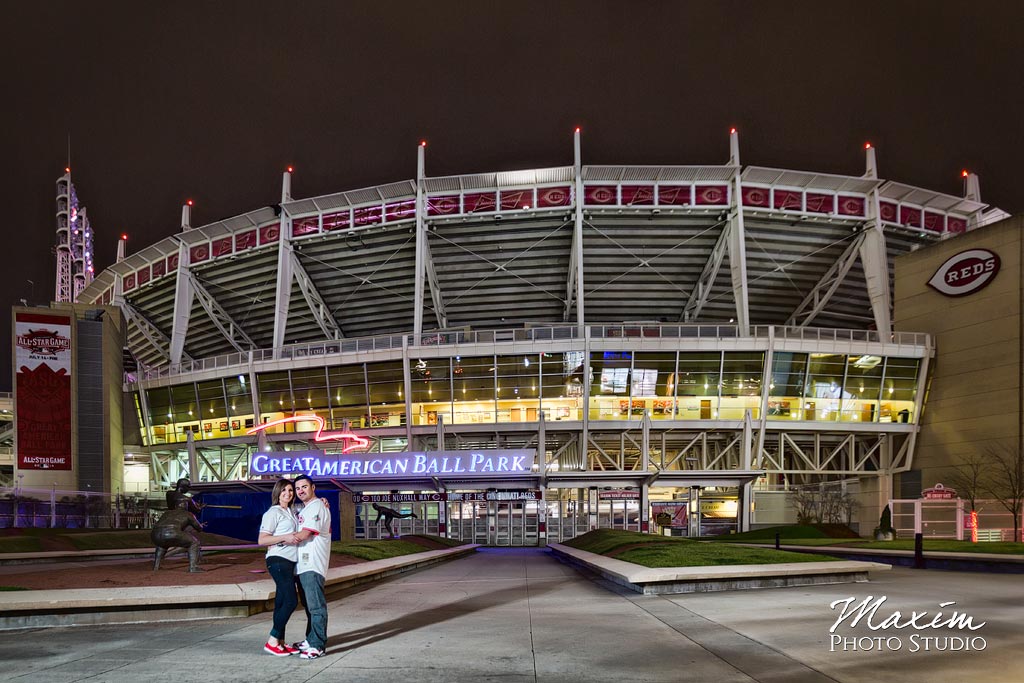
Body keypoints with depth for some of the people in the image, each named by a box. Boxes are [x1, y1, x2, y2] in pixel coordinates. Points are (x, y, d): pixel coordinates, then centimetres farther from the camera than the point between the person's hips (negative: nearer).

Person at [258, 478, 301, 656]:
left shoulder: (292, 513, 18)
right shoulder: (273, 513, -6)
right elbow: (262, 540, -12)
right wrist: (285, 537, -22)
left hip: (290, 561, 8)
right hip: (278, 560, -8)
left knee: (282, 602, 8)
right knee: (291, 600, -14)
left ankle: (280, 642, 10)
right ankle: (272, 642, -8)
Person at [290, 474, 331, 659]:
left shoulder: (317, 507, -11)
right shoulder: (303, 509, 21)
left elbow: (303, 535, -16)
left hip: (312, 564, -10)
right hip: (303, 564, 10)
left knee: (316, 605, -10)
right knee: (308, 604, 17)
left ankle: (318, 646, -10)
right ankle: (311, 640, 26)